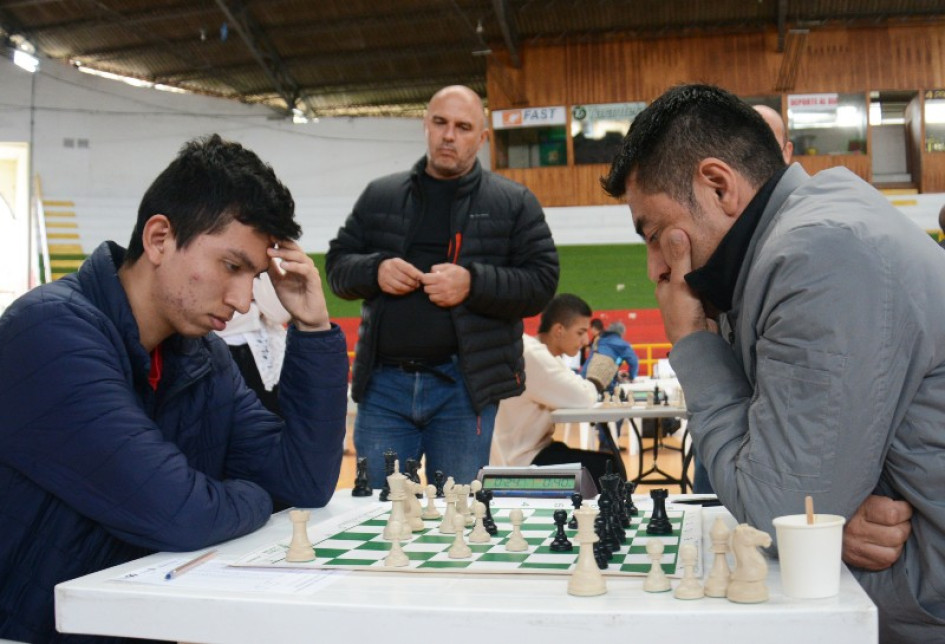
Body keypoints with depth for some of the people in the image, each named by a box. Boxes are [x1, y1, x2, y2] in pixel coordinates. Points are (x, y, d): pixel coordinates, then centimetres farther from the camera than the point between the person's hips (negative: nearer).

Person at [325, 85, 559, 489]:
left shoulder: (513, 203, 6)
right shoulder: (379, 196, 14)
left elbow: (541, 282, -2)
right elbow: (337, 265, 14)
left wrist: (473, 283, -18)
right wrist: (375, 270, -9)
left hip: (464, 384, -2)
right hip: (384, 382, 2)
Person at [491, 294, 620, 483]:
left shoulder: (542, 354, 11)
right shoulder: (533, 356, -22)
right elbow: (581, 399, -25)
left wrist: (589, 387, -8)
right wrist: (596, 381, -5)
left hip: (535, 448, 10)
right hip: (522, 462, -10)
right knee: (607, 468, -11)